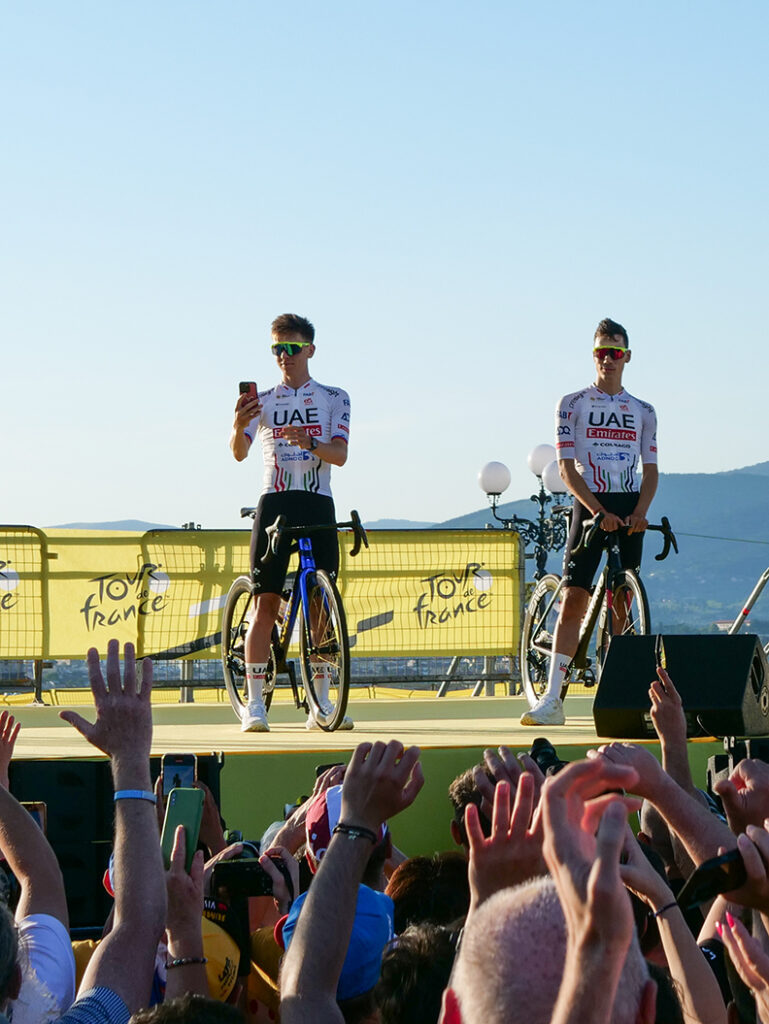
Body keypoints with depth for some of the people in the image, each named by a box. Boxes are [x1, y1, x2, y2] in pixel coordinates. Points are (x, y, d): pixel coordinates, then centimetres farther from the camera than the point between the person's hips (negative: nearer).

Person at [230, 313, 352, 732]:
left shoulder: (334, 398, 9)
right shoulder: (263, 401, 8)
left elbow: (340, 454, -4)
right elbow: (239, 452, -7)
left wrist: (310, 444, -25)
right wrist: (239, 424, -30)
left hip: (317, 505, 1)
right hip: (275, 503, 0)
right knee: (265, 602, -6)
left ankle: (321, 703, 6)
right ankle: (254, 704, -6)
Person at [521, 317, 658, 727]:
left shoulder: (642, 412, 12)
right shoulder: (572, 404, 3)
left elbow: (650, 469, 9)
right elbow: (567, 467, -5)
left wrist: (639, 512, -11)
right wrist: (599, 511, -17)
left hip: (629, 512, 3)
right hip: (590, 507, -3)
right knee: (573, 598, -12)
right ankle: (552, 699, -17)